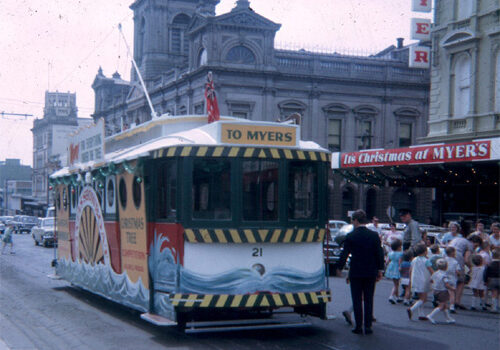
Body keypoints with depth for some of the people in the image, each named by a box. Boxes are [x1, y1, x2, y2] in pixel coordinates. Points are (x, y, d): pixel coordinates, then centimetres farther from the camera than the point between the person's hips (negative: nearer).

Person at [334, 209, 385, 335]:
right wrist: (380, 270, 9)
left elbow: (345, 254, -4)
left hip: (355, 273, -2)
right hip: (371, 273, 2)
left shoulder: (350, 236, -8)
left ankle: (358, 326, 4)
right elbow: (380, 254, 1)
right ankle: (368, 326, 7)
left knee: (357, 300, 5)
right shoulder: (374, 235, -1)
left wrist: (339, 267, 9)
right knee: (369, 300, 8)